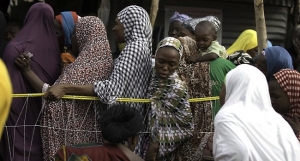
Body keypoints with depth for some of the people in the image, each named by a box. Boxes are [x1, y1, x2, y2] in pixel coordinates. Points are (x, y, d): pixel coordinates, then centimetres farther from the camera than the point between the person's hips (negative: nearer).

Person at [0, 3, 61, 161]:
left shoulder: (14, 48, -14)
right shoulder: (53, 47, -2)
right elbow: (57, 80, 5)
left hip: (22, 111, -4)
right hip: (48, 110, 4)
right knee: (43, 146, 14)